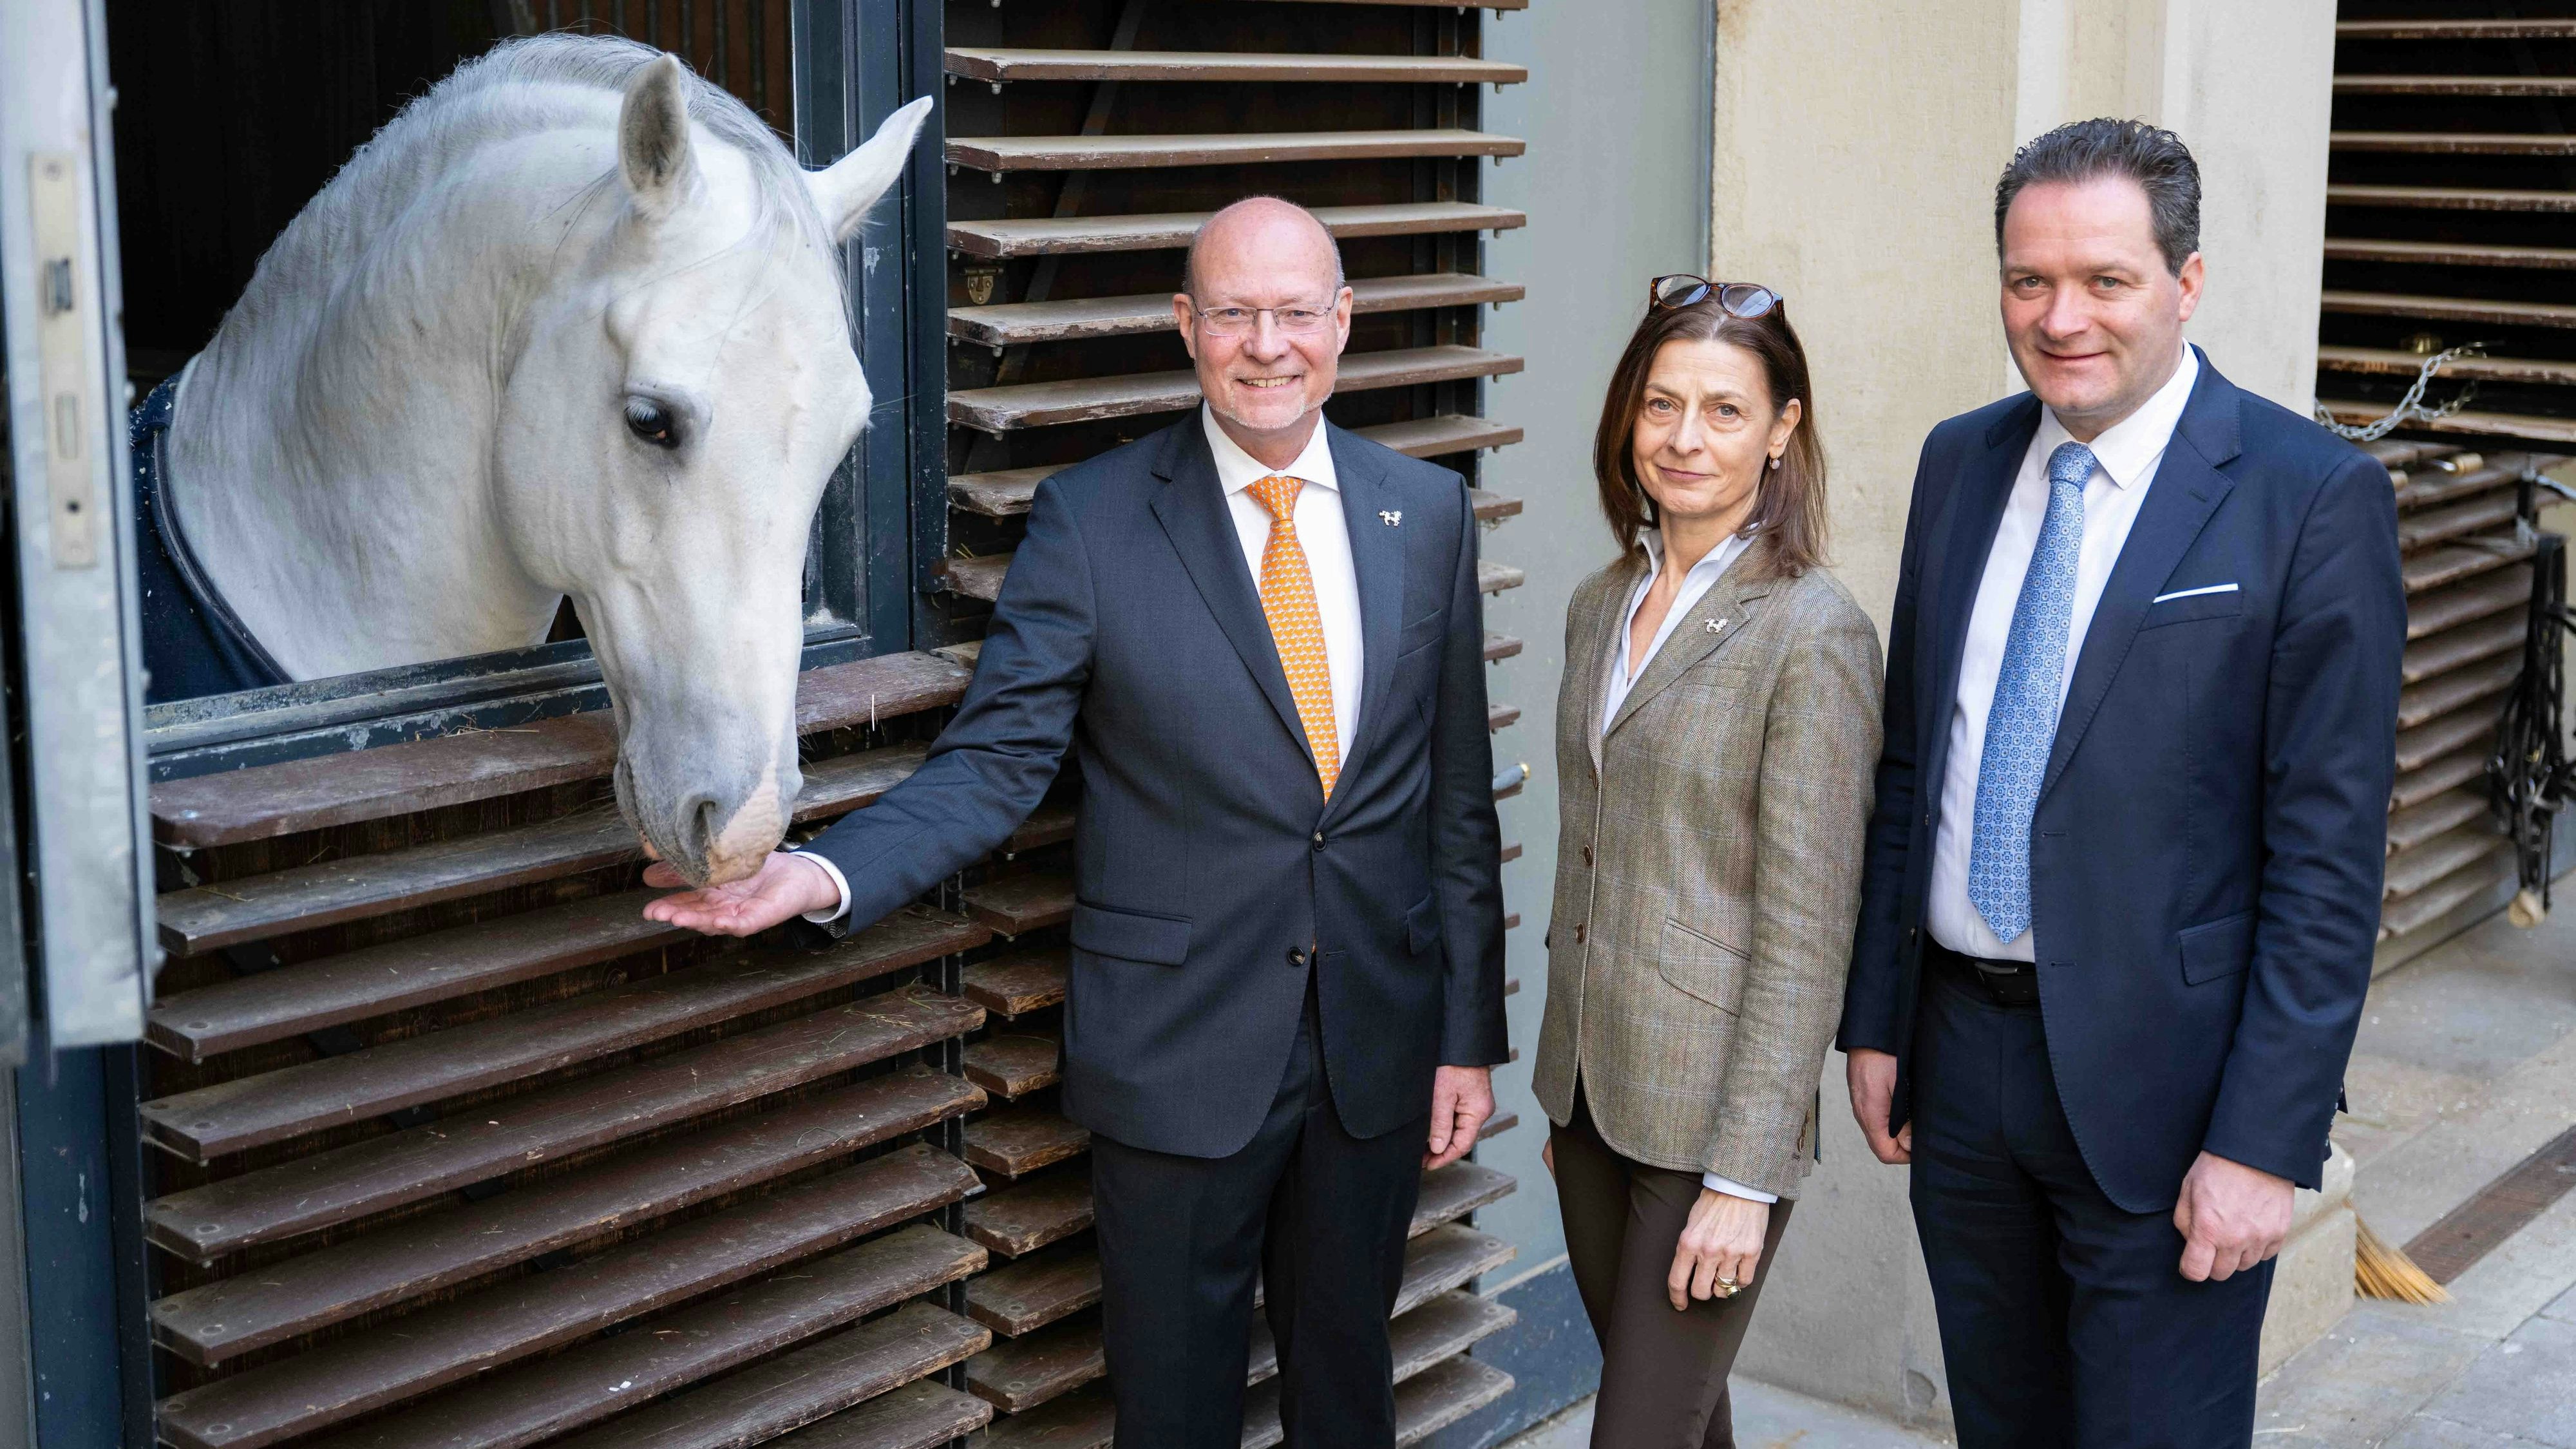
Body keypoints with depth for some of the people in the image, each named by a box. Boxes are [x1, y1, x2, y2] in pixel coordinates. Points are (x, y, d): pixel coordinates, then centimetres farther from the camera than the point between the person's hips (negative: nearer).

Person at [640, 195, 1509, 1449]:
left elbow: (1457, 795, 5)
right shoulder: (1091, 519, -8)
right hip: (1179, 1055, -2)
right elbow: (991, 765, -10)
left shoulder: (1428, 512, 2)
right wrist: (823, 874, -27)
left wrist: (1469, 1033, 5)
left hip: (1376, 1049, 3)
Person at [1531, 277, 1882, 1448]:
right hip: (1589, 1085, 7)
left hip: (1707, 1111, -7)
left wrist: (1745, 1177, -18)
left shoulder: (1813, 635, -16)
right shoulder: (1600, 606, 7)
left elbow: (1806, 931, -17)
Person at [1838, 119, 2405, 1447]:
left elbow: (2329, 854, -13)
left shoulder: (2312, 498, -12)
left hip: (2159, 1081, -5)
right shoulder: (1961, 463, 6)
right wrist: (1875, 1020, 10)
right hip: (1960, 1053, 5)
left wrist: (2266, 1143, -15)